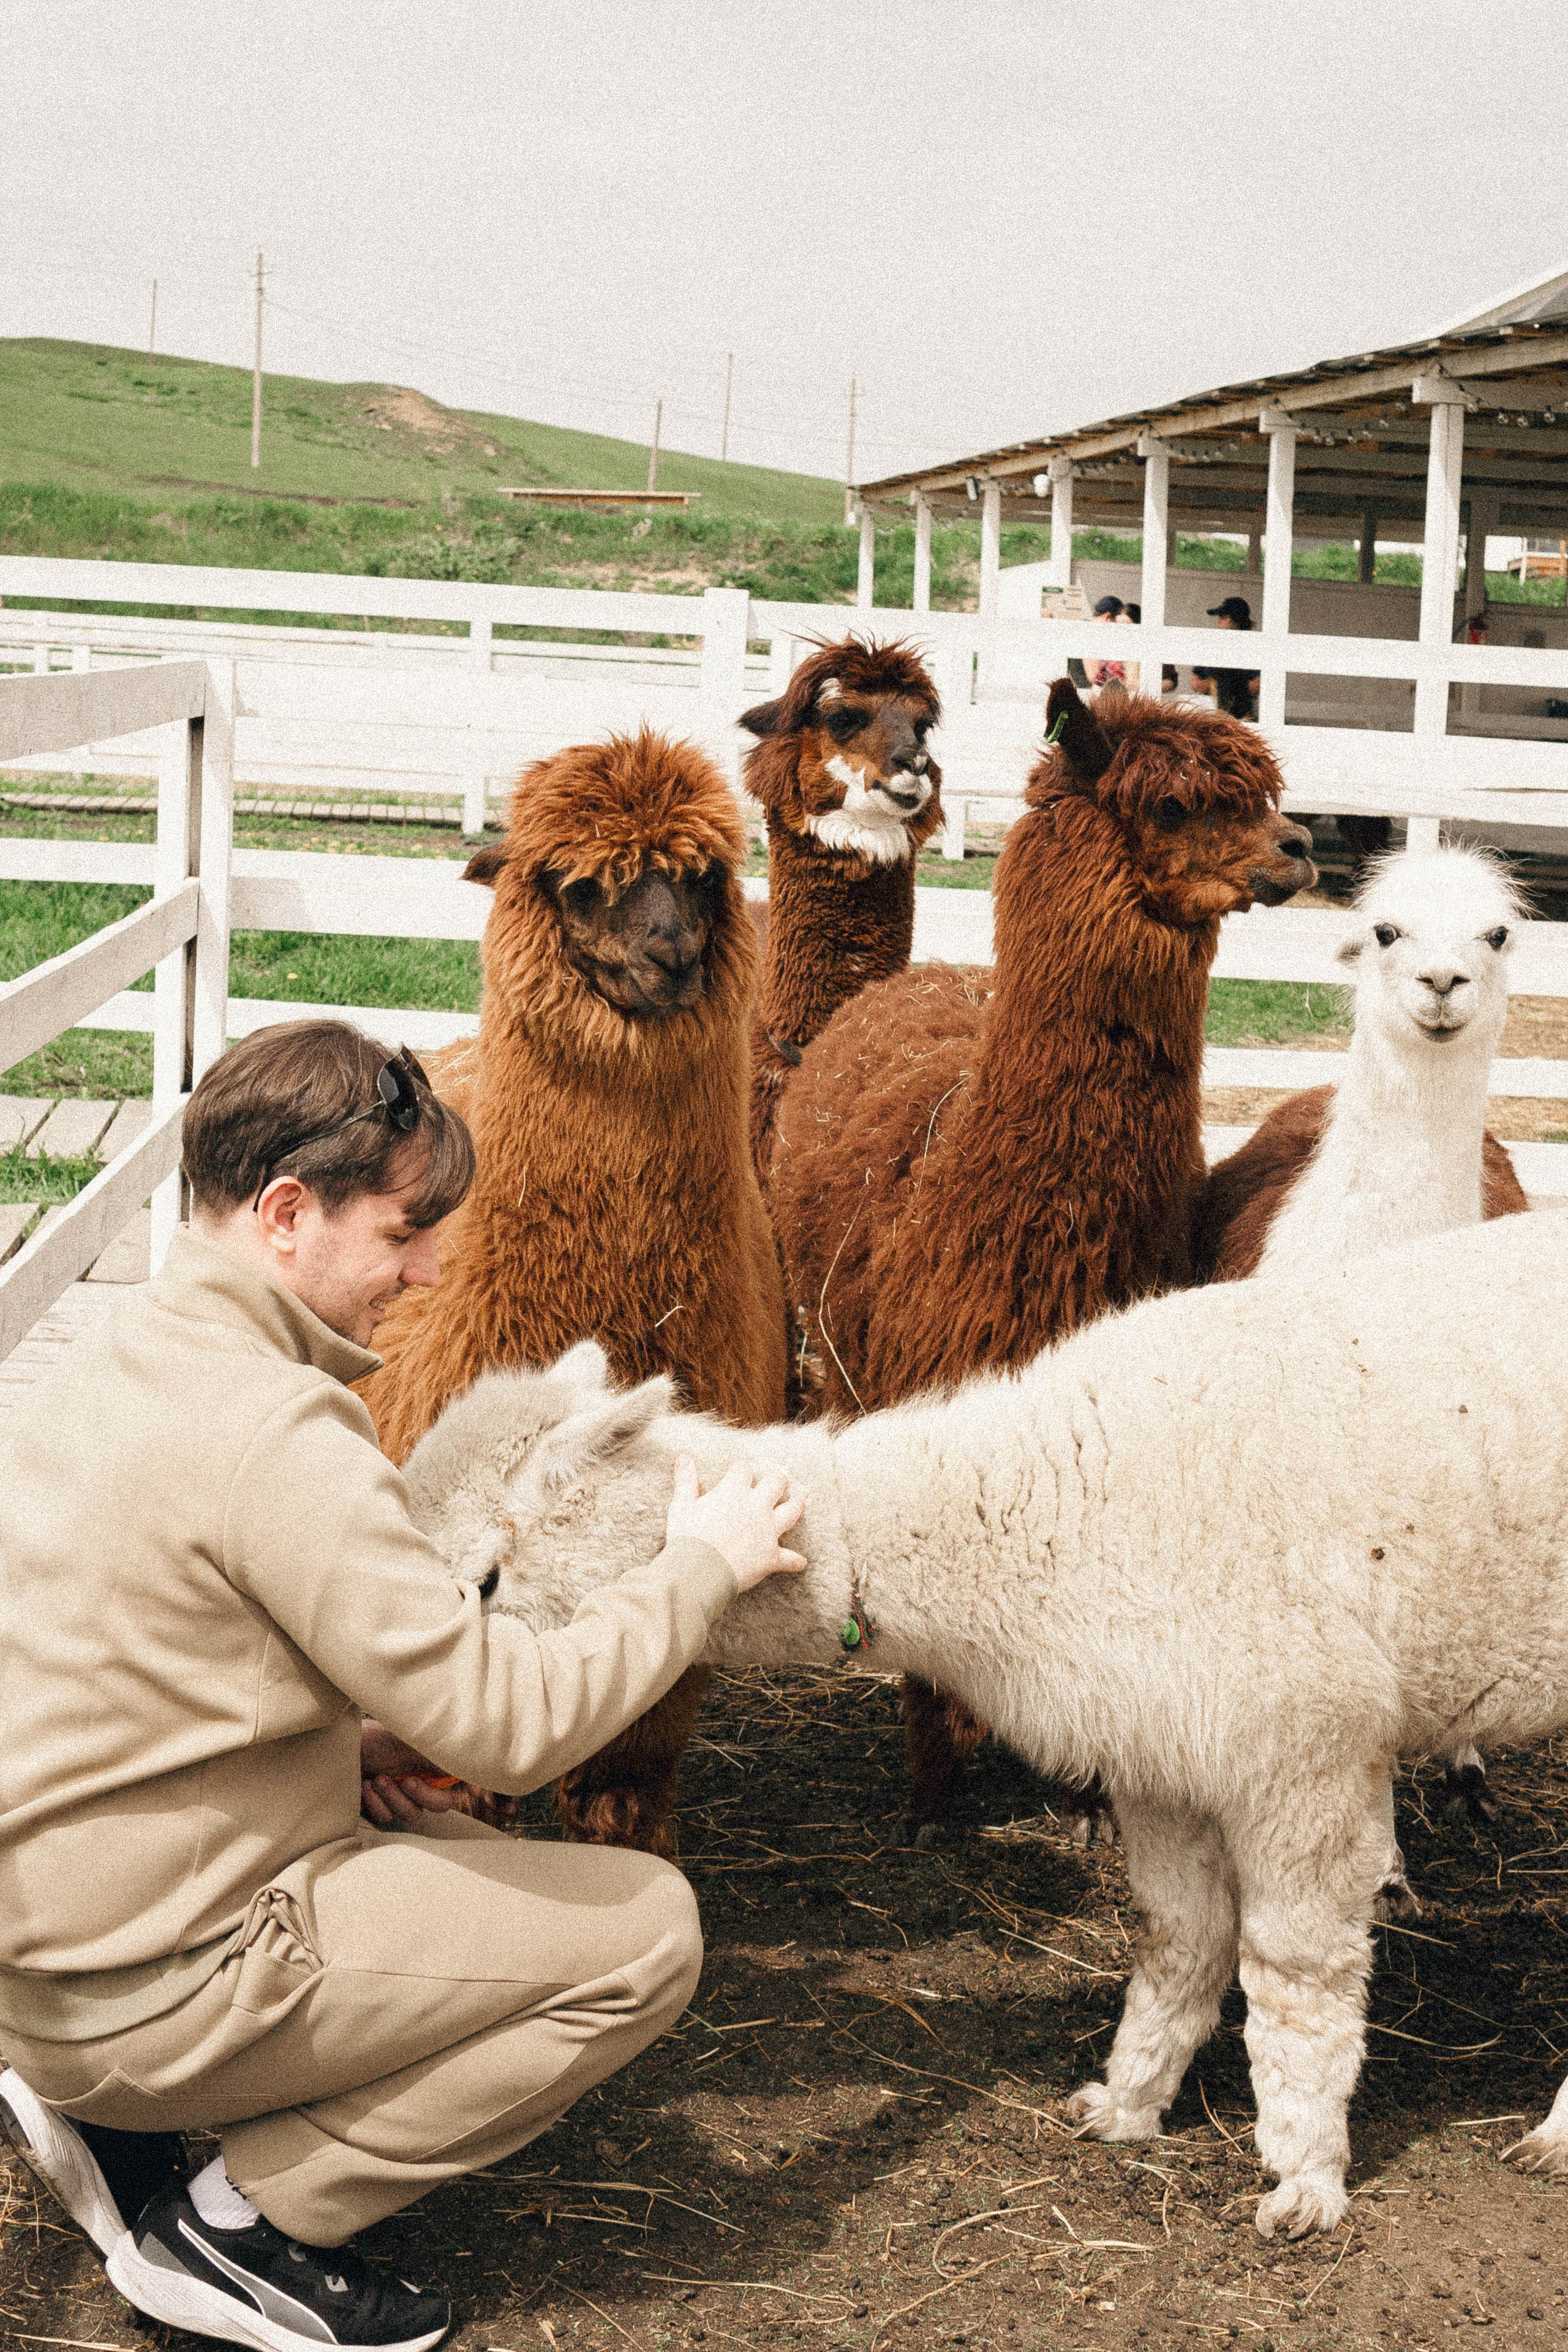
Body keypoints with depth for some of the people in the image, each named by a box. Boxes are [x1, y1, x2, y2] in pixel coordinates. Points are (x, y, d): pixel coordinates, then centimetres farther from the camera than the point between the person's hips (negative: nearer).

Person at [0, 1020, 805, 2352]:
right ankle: (243, 2224, 0)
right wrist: (704, 1566, -9)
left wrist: (347, 1733, 7)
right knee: (647, 1927, -5)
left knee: (448, 1838, 28)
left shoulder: (121, 1366, 6)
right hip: (158, 1987, -9)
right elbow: (511, 1722, -22)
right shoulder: (273, 1433, -24)